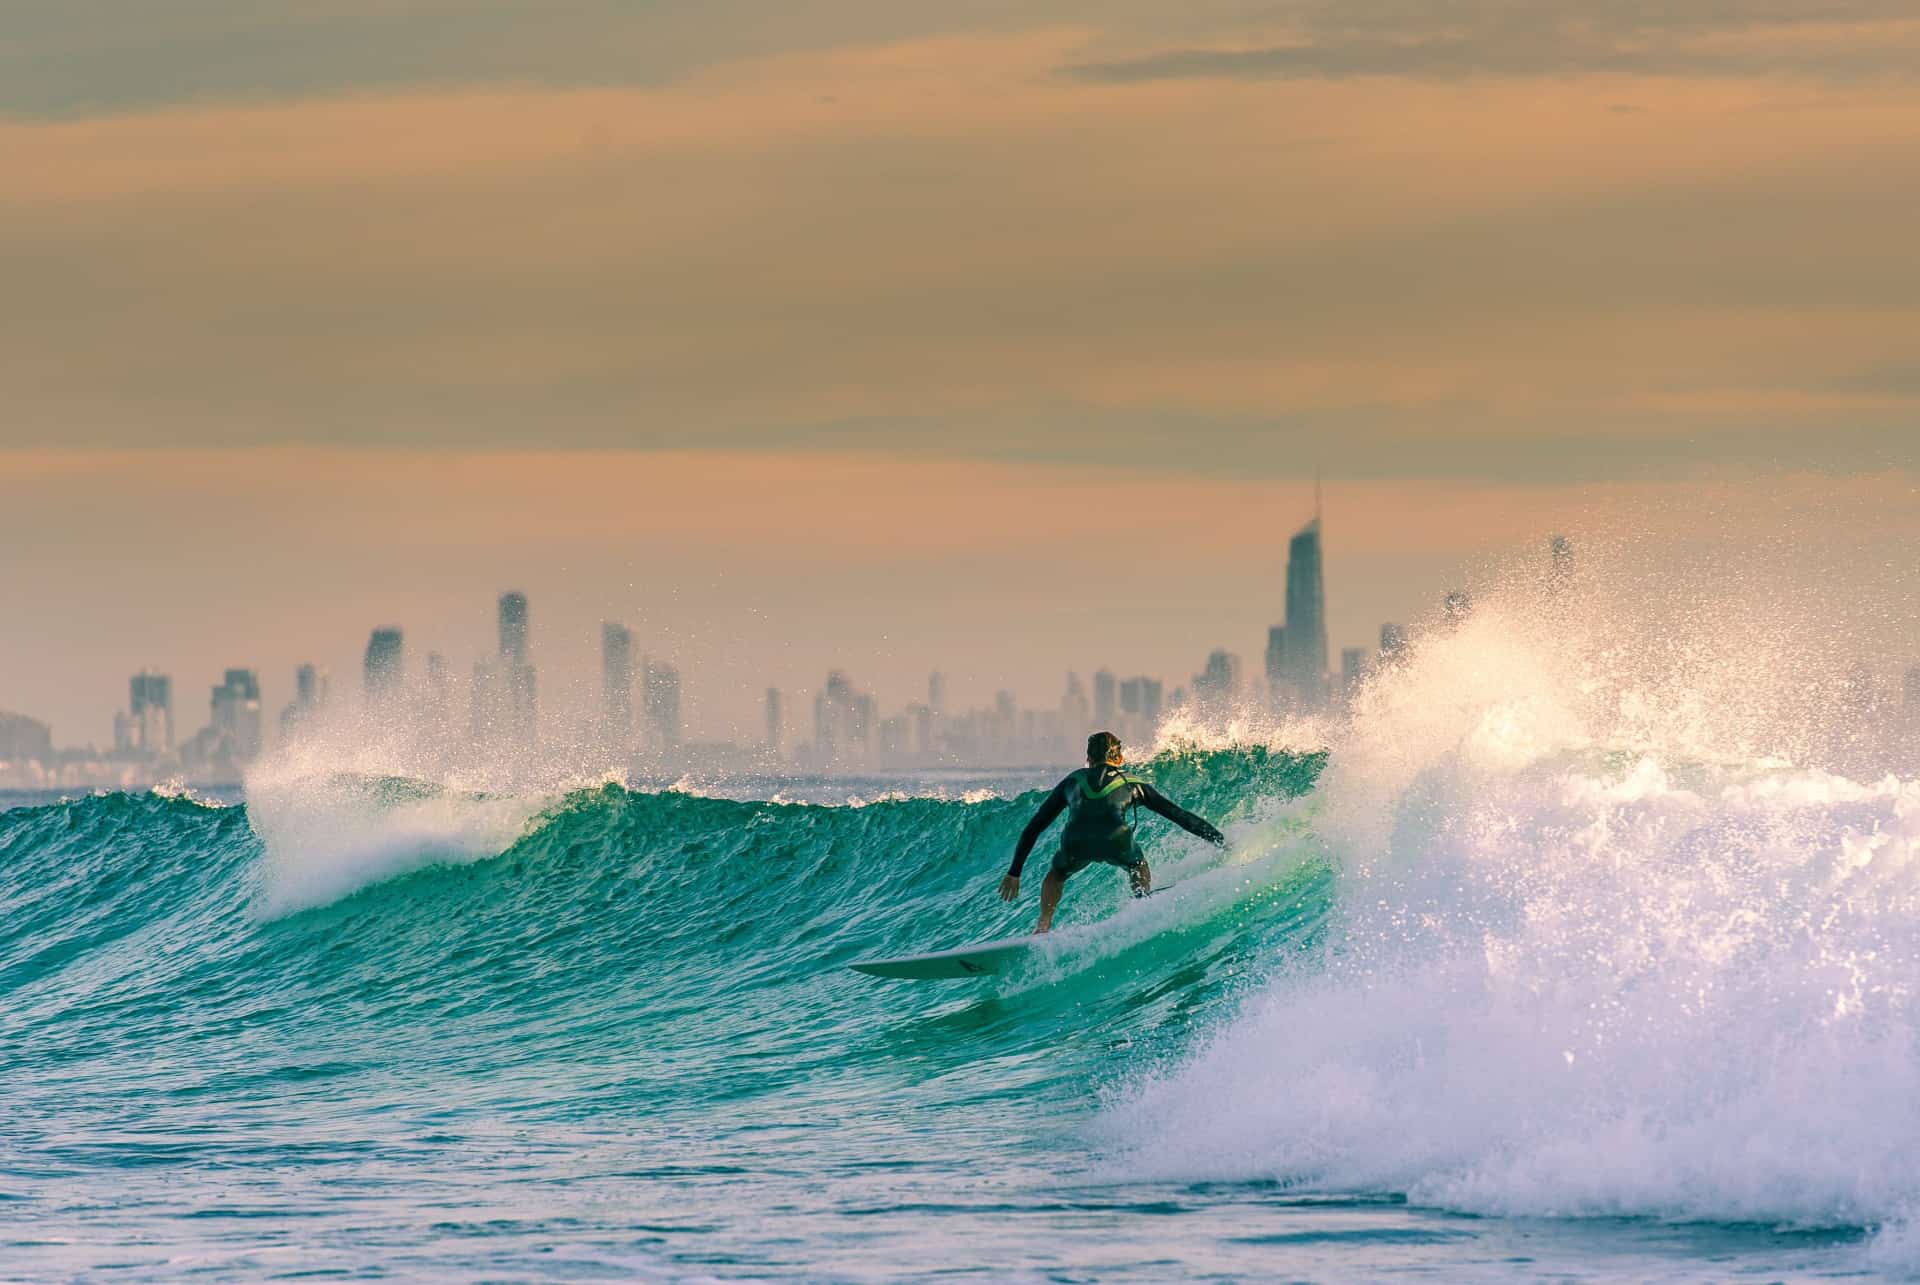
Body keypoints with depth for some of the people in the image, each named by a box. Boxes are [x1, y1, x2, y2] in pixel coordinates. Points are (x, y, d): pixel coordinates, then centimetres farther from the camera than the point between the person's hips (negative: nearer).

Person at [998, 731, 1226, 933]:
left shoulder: (1072, 782, 34)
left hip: (1075, 844, 1)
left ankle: (1043, 928, 12)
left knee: (1055, 876, 33)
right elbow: (1179, 816, 32)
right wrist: (1220, 840, 41)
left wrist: (1014, 873, 40)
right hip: (1116, 841, -1)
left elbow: (1033, 827, 34)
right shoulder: (1133, 785, 31)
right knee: (1139, 868, 33)